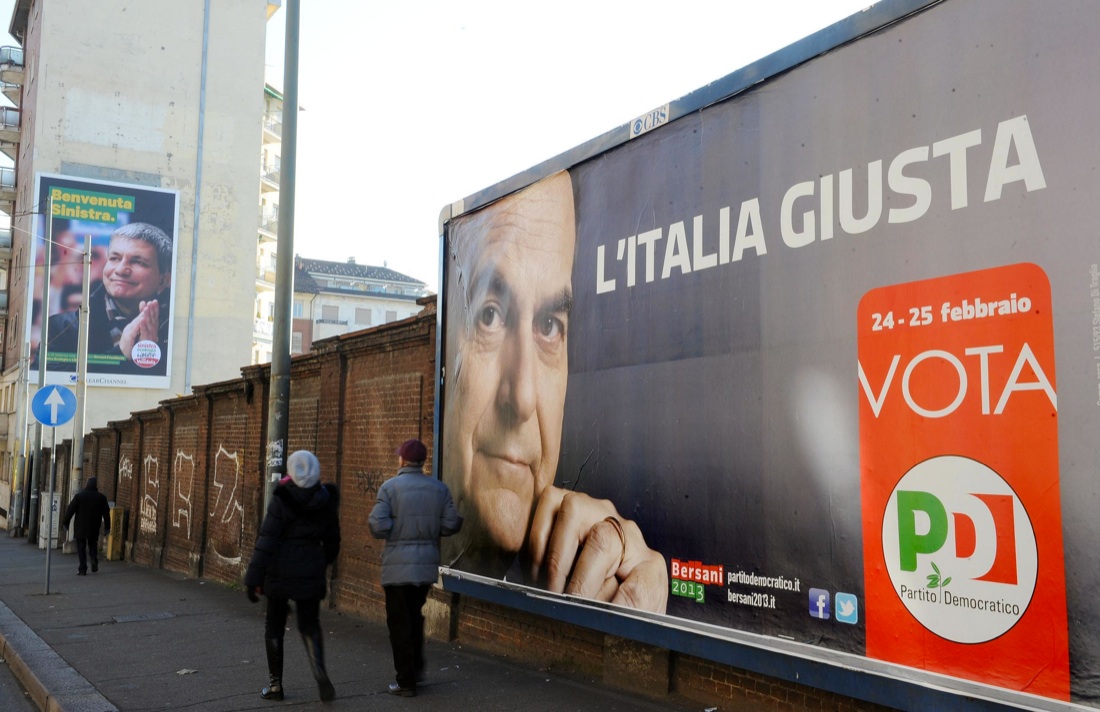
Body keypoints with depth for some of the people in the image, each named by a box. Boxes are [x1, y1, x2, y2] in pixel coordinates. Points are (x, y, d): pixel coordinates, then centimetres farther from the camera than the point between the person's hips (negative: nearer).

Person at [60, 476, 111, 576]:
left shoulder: (79, 495, -5)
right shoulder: (102, 497, 2)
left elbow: (70, 510, -5)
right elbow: (106, 513, 7)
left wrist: (65, 524, 1)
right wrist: (107, 527, 14)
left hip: (80, 527, -2)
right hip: (94, 529, 2)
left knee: (81, 548, 5)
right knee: (93, 546, 19)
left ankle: (82, 569, 0)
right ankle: (94, 564, 1)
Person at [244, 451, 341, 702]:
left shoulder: (281, 499, -12)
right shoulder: (325, 500, -1)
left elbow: (266, 539, -15)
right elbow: (332, 540, 8)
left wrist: (254, 578, -11)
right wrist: (323, 561, 27)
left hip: (280, 570, -2)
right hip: (311, 570, 3)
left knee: (274, 625, 15)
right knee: (309, 625, 13)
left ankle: (275, 684, 18)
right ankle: (319, 671, -12)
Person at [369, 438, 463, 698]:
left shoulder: (389, 487, -9)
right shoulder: (439, 488, 2)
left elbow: (379, 527, -17)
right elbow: (451, 524, -2)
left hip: (398, 564, -4)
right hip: (428, 563, 4)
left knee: (399, 623, 6)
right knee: (414, 615, 24)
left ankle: (407, 682, 10)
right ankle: (416, 666, 23)